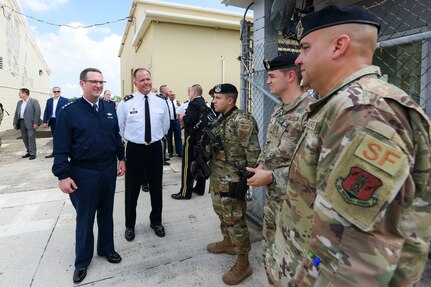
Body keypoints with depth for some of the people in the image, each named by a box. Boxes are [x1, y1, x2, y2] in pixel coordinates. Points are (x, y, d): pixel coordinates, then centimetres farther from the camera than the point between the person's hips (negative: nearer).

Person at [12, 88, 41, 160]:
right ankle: (29, 152, 21)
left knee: (31, 138, -6)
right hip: (22, 122, 7)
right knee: (25, 138, 10)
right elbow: (16, 113, 17)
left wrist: (36, 123, -17)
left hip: (30, 122, -7)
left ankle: (33, 154, 0)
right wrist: (15, 123, 11)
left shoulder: (34, 101, -4)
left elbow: (37, 112, -10)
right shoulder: (19, 102, 16)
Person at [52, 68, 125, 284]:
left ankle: (106, 248, 38)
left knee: (106, 212, 17)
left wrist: (121, 158, 9)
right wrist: (63, 175, -13)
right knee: (85, 217, 10)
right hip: (83, 173, -3)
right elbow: (61, 146, -9)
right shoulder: (69, 111, -9)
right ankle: (82, 260, 30)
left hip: (109, 169, 4)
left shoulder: (109, 108, 5)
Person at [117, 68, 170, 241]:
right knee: (132, 189, 10)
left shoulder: (161, 102, 1)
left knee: (156, 187, 14)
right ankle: (130, 225, 32)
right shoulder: (126, 103, -7)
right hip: (134, 149, -2)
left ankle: (156, 221, 36)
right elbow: (120, 127, 5)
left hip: (155, 149, 2)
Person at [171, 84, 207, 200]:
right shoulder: (204, 103, 13)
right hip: (201, 137, 9)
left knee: (187, 165, -3)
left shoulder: (193, 104, -15)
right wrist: (185, 117, 7)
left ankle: (185, 192, 2)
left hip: (192, 137, -9)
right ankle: (200, 188, 23)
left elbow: (190, 120, -25)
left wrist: (182, 118, -7)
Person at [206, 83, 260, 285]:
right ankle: (228, 243, 44)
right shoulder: (220, 120, 10)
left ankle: (243, 264, 15)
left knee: (234, 219, 0)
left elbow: (253, 153, -19)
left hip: (231, 180, -9)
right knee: (221, 212, 22)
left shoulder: (242, 121, -18)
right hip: (216, 177, 9)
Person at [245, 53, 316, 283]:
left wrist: (271, 176, -22)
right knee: (269, 247, 24)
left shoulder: (311, 111, -20)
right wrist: (261, 165, 2)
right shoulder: (278, 111, 9)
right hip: (271, 194, 9)